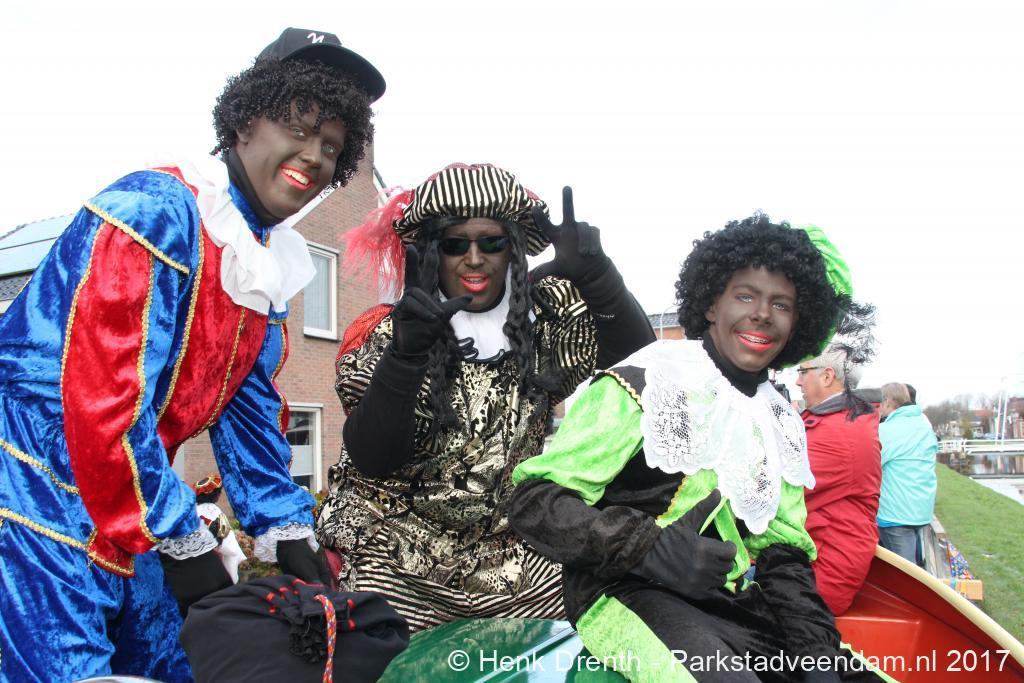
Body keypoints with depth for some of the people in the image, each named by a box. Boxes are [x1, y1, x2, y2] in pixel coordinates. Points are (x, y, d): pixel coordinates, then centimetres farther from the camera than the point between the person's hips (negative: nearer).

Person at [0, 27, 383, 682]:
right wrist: (183, 544, -18)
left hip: (130, 520, 9)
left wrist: (288, 534, 1)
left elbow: (251, 412, 9)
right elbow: (101, 398, -24)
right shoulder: (156, 211, -18)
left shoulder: (270, 265, 8)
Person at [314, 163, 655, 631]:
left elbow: (637, 355, -9)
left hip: (512, 553, 3)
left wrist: (594, 273, -24)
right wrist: (405, 355, -30)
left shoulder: (545, 316, -2)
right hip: (397, 560, -2)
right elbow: (371, 460, -16)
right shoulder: (388, 332, -8)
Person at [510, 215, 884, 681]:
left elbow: (782, 552, 15)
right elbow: (536, 501, -15)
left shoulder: (782, 424, 12)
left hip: (734, 602, 7)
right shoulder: (646, 384, -12)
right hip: (629, 591, -7)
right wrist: (651, 547, -27)